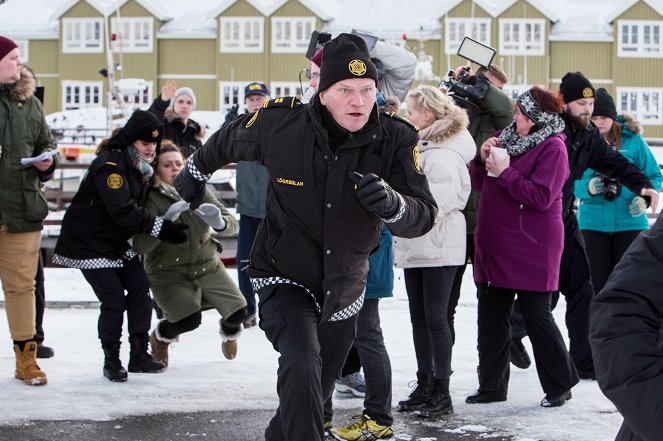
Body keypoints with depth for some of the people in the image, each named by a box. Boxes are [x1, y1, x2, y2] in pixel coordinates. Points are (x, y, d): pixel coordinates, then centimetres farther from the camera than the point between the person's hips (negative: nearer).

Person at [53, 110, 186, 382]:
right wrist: (161, 228, -37)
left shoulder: (141, 166, 7)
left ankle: (139, 355, 6)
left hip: (118, 242, 9)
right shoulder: (110, 164, -24)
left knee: (140, 288, -1)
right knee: (114, 299, -11)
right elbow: (122, 210, -32)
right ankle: (111, 362, 4)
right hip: (88, 242, -9)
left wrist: (172, 224, -6)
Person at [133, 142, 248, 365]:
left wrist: (219, 222, -33)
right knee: (190, 319, -25)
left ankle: (229, 333, 32)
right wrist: (167, 220, -39)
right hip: (168, 272, -4)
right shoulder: (152, 198, -15)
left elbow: (232, 224, -9)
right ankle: (160, 336, 12)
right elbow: (140, 246, -27)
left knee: (238, 311, -8)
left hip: (206, 265, 4)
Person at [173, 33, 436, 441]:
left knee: (314, 392, 17)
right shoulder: (280, 124, -18)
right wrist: (196, 171, 22)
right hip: (284, 279, -3)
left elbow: (424, 216, -21)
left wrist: (393, 204, -43)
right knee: (302, 368, -29)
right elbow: (229, 140, 5)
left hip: (344, 291, 3)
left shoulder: (395, 140, -16)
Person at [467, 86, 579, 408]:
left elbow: (541, 197, -21)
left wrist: (504, 171, -20)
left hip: (531, 249, -8)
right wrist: (483, 159, -4)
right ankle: (491, 385, 20)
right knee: (491, 317, 10)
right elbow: (479, 183, 15)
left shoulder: (552, 147, -11)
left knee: (536, 315, 0)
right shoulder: (506, 136, 11)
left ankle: (559, 385, 15)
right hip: (495, 245, 8)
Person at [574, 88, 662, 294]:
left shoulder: (632, 139, -2)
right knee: (599, 282, 5)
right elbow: (573, 183, -1)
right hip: (593, 223, 1)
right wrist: (589, 187, -23)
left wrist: (644, 198, -16)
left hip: (630, 223, -1)